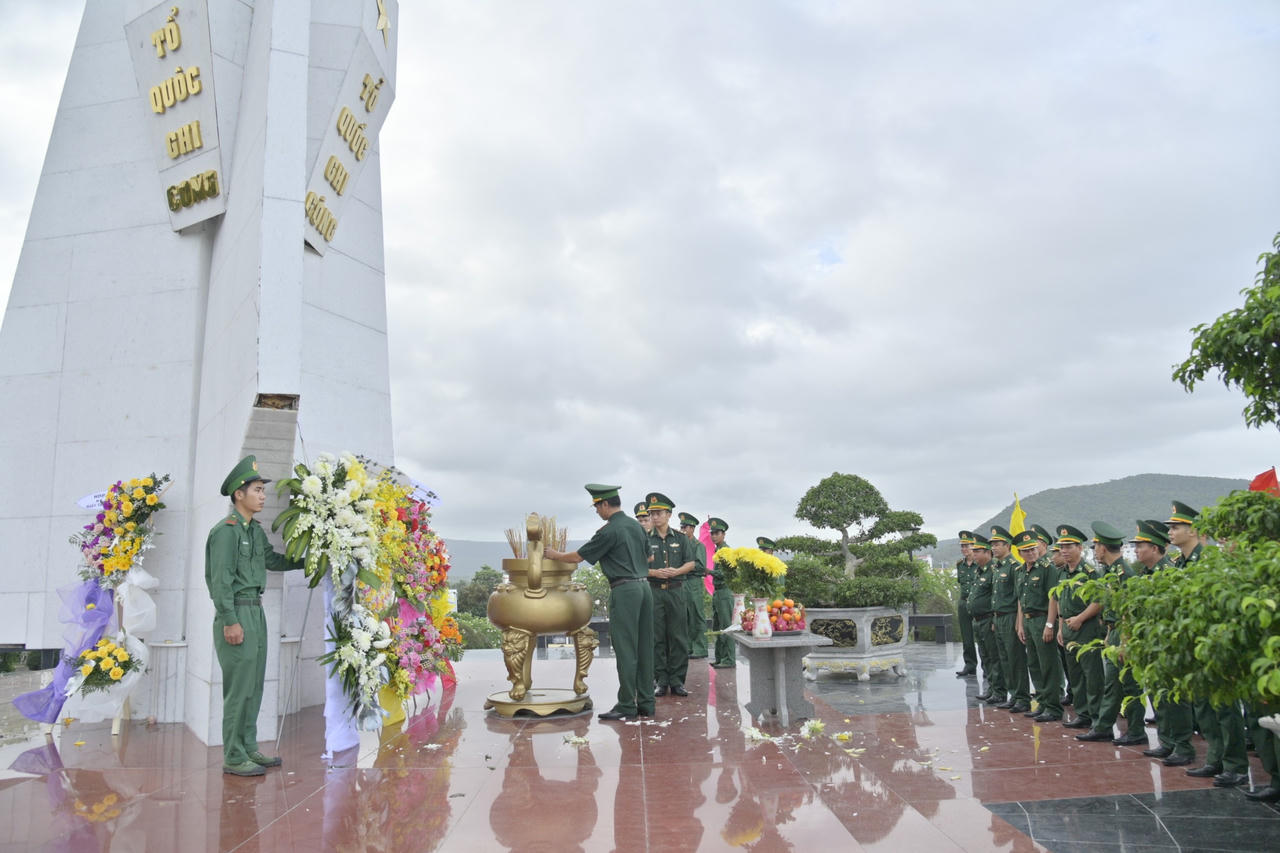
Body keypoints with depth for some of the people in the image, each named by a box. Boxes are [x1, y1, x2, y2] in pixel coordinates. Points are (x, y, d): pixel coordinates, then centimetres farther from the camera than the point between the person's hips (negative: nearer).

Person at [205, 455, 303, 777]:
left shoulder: (255, 530, 13)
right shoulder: (226, 530, -14)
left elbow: (272, 560, 27)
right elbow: (221, 579, -17)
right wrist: (230, 622, -19)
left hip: (255, 611, 9)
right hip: (236, 613, -9)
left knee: (254, 684, 14)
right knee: (239, 686, -5)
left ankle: (249, 749, 23)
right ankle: (234, 758, 4)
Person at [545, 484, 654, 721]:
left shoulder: (609, 531, -10)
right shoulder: (637, 526, 12)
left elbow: (578, 557, -3)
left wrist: (554, 555, 13)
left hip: (624, 590, -8)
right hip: (644, 586, 8)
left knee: (625, 649, -3)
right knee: (644, 647, 9)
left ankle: (627, 706, 1)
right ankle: (646, 703, 14)